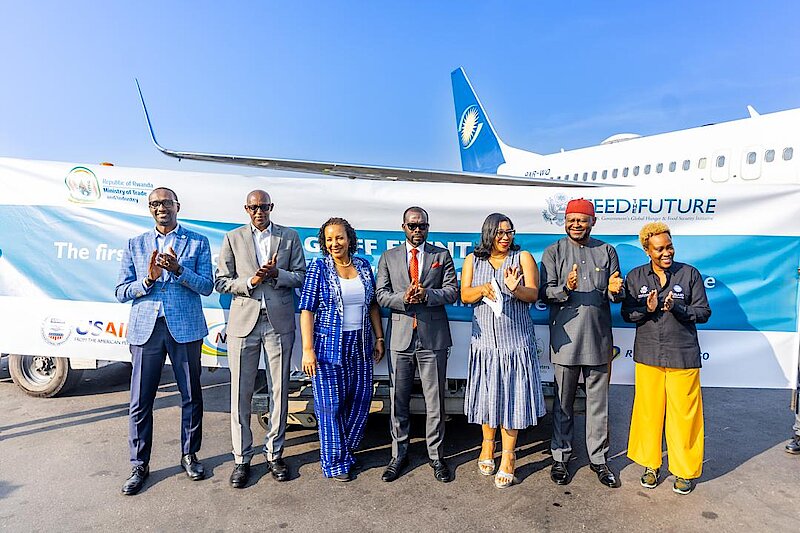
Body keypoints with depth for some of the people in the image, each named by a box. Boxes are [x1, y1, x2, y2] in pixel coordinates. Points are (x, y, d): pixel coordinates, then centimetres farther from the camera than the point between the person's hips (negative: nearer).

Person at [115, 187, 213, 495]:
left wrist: (179, 270, -19)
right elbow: (121, 292, 6)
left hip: (185, 328, -1)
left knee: (191, 396, 9)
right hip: (145, 329, 1)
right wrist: (148, 279, -13)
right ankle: (139, 465, 23)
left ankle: (189, 455, 27)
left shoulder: (198, 243, 5)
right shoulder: (135, 245, 10)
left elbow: (206, 286, -3)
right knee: (140, 401, 6)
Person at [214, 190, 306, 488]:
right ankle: (241, 459, 19)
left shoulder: (290, 237, 8)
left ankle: (274, 454, 23)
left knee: (279, 391, 8)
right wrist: (250, 281, -13)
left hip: (279, 322, 1)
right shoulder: (233, 238, 7)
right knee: (241, 393, 5)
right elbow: (221, 282, 4)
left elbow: (301, 276, 5)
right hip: (243, 322, 0)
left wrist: (277, 274, -13)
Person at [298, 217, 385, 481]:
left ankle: (347, 449, 33)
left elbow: (373, 304, 13)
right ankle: (335, 462, 22)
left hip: (360, 346, 4)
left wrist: (379, 338, 9)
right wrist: (308, 349, -14)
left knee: (360, 400, 10)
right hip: (329, 345, -4)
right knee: (331, 404, 3)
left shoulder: (363, 265, 6)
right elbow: (307, 310, -9)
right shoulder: (319, 268, -6)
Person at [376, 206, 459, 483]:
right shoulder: (388, 257, 9)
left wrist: (427, 295, -18)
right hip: (400, 336, 1)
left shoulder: (442, 255, 7)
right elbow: (381, 294, 3)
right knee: (398, 400, 10)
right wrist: (403, 299, -16)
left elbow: (452, 291, -1)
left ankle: (436, 455, 25)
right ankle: (399, 455, 26)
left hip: (434, 338, -1)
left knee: (435, 401, 8)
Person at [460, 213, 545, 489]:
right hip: (485, 339, 2)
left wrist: (515, 289, -28)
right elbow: (465, 295, 0)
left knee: (511, 396, 2)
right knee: (486, 394, 10)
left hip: (516, 341, -1)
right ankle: (488, 443, 33)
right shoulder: (473, 260, 8)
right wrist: (483, 289, -20)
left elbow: (533, 294, -6)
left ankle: (508, 456, 16)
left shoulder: (523, 257, 3)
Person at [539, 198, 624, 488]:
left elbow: (616, 295, 9)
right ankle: (560, 458, 22)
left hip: (599, 338, 2)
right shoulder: (553, 252, 2)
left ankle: (598, 459, 26)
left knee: (598, 401, 11)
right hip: (565, 337, -2)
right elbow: (545, 293, -4)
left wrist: (614, 290, -14)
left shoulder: (607, 251, 9)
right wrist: (566, 289, -24)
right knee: (563, 402, 8)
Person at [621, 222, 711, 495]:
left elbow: (703, 313, 0)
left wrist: (677, 308, -18)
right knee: (649, 411, 8)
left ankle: (685, 470, 24)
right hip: (648, 355, 1)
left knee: (683, 413, 5)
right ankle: (651, 464, 26)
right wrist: (647, 309, -15)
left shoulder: (690, 273, 0)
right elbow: (627, 313, 4)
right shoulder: (635, 277, 3)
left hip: (683, 356, -1)